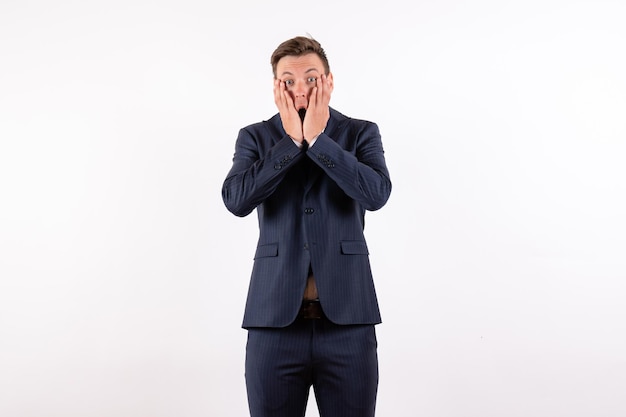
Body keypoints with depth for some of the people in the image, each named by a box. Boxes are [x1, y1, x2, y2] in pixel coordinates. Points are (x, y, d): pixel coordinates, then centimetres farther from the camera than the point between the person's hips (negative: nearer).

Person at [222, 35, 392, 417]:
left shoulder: (361, 134, 5)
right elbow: (236, 200, -10)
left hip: (347, 318, 0)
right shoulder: (255, 137, 7)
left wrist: (317, 138, -12)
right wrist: (292, 140, -10)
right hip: (275, 317, 1)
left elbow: (377, 194, -13)